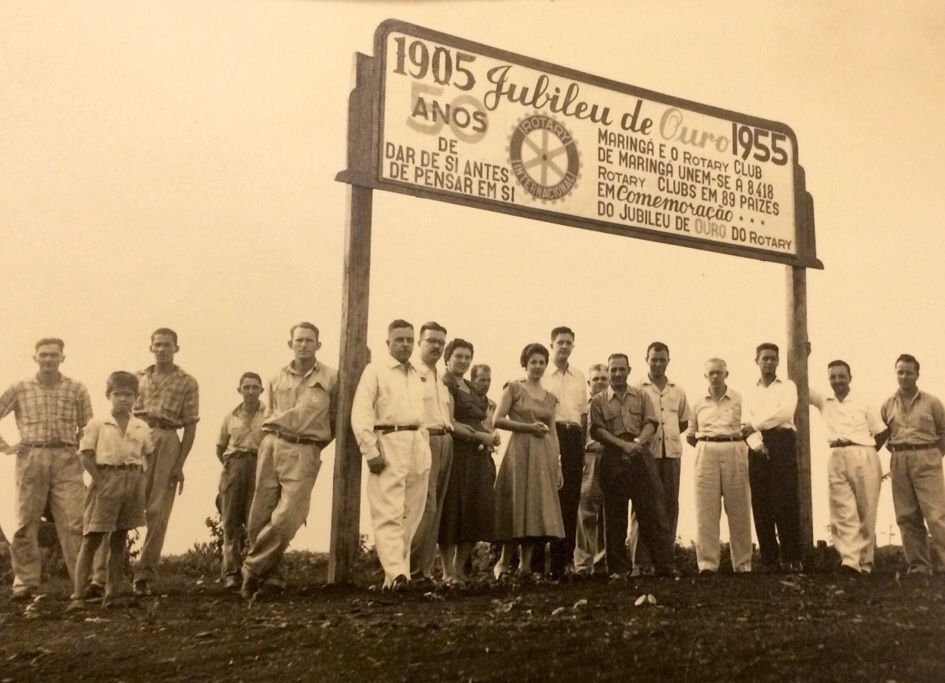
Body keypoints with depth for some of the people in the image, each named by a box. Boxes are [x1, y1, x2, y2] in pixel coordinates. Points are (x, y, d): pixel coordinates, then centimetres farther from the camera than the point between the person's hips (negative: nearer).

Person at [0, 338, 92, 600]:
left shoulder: (77, 389, 8)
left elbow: (87, 428, 13)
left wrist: (79, 449, 0)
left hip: (66, 461, -1)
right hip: (31, 459, 1)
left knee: (75, 522, -7)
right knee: (25, 524, 3)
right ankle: (25, 582, 13)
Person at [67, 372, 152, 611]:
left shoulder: (142, 428, 9)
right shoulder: (97, 424, 0)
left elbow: (149, 456, 15)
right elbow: (86, 455, -4)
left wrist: (140, 479, 2)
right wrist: (100, 481, -13)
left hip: (133, 482, 4)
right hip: (106, 480, -4)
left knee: (119, 540, 10)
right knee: (91, 540, -6)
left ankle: (111, 594, 16)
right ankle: (78, 596, -6)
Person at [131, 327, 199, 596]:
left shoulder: (187, 382, 9)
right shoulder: (137, 378, 16)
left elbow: (190, 426, 4)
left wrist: (180, 464, -4)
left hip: (167, 443, -1)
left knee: (158, 512, -2)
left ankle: (144, 574, 5)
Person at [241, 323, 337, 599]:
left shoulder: (331, 378, 3)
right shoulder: (277, 379, 14)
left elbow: (335, 420, 9)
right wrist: (272, 438, 13)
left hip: (304, 452, -4)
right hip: (272, 445, 4)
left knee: (285, 519, -15)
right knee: (259, 519, 1)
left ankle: (253, 571, 1)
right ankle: (272, 578, 14)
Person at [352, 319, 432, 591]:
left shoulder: (419, 376, 19)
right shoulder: (375, 370, 2)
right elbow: (360, 414, -6)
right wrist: (371, 451, -14)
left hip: (419, 447, 6)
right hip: (389, 443, -6)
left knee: (411, 514, 6)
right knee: (389, 513, -11)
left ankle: (398, 569, 13)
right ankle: (396, 574, -16)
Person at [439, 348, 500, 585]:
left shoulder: (472, 389, 19)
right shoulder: (445, 385, -5)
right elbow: (449, 423, -13)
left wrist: (491, 433, 4)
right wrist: (480, 436, -12)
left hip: (478, 457, 8)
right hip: (456, 455, -8)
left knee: (476, 512, 6)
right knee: (453, 510, -4)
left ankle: (460, 568, 14)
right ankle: (448, 570, 4)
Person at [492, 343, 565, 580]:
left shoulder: (550, 397, 16)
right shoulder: (514, 388, 1)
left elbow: (553, 433, 15)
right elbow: (498, 420, -8)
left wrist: (558, 466, 9)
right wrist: (528, 427, -13)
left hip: (544, 456, 5)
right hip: (520, 452, -5)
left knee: (538, 507, 1)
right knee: (518, 505, -5)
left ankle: (525, 565, 6)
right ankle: (504, 561, 8)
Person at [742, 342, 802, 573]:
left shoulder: (787, 386, 12)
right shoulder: (750, 392, 20)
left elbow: (784, 413, -6)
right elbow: (747, 425, 8)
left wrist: (754, 425, -3)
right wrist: (756, 442, -12)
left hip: (782, 443, -3)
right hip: (758, 447, 3)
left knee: (785, 502, -11)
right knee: (761, 504, -1)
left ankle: (791, 559, -9)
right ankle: (769, 559, 4)